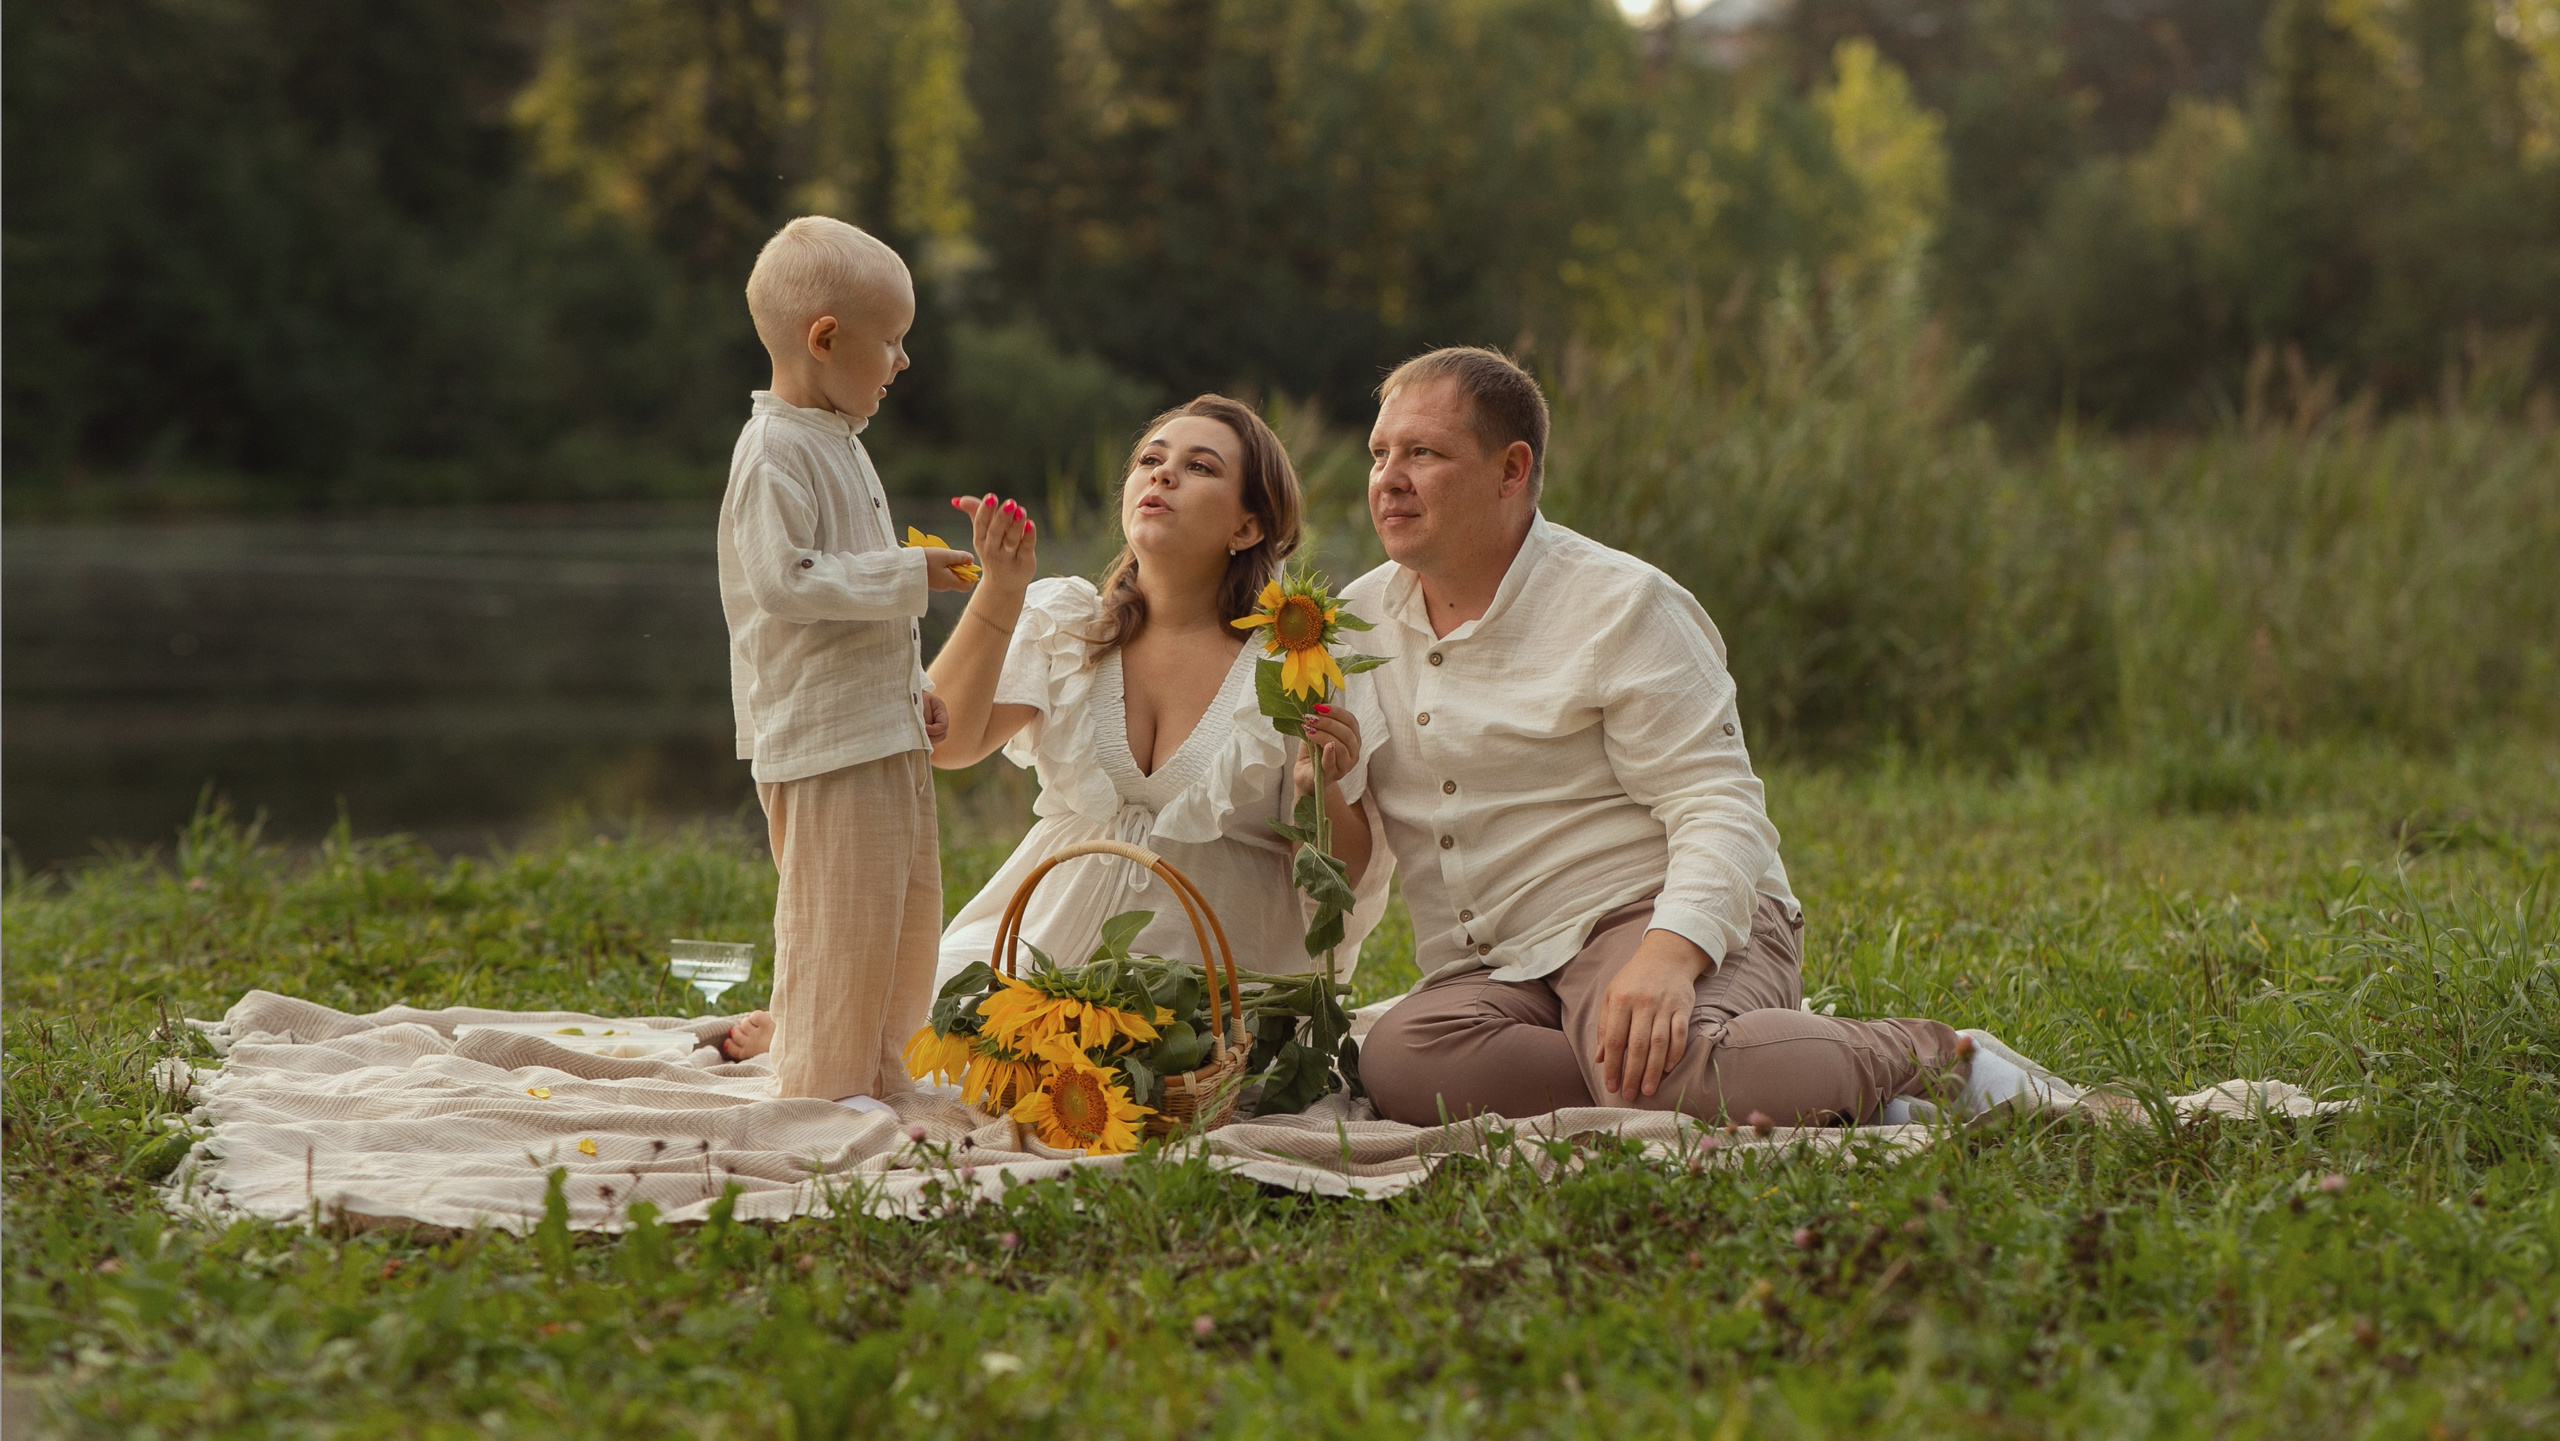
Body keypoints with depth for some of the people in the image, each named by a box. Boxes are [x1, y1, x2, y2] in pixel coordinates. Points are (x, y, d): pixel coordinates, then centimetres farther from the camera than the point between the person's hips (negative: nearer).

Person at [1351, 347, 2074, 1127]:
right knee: (1397, 1060, -32)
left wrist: (1667, 955, -29)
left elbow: (1720, 811, -10)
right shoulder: (1358, 620, 14)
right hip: (1495, 974, 5)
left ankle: (1942, 1059, -13)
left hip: (1668, 920, -5)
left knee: (1660, 1065, -41)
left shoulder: (1620, 605, -2)